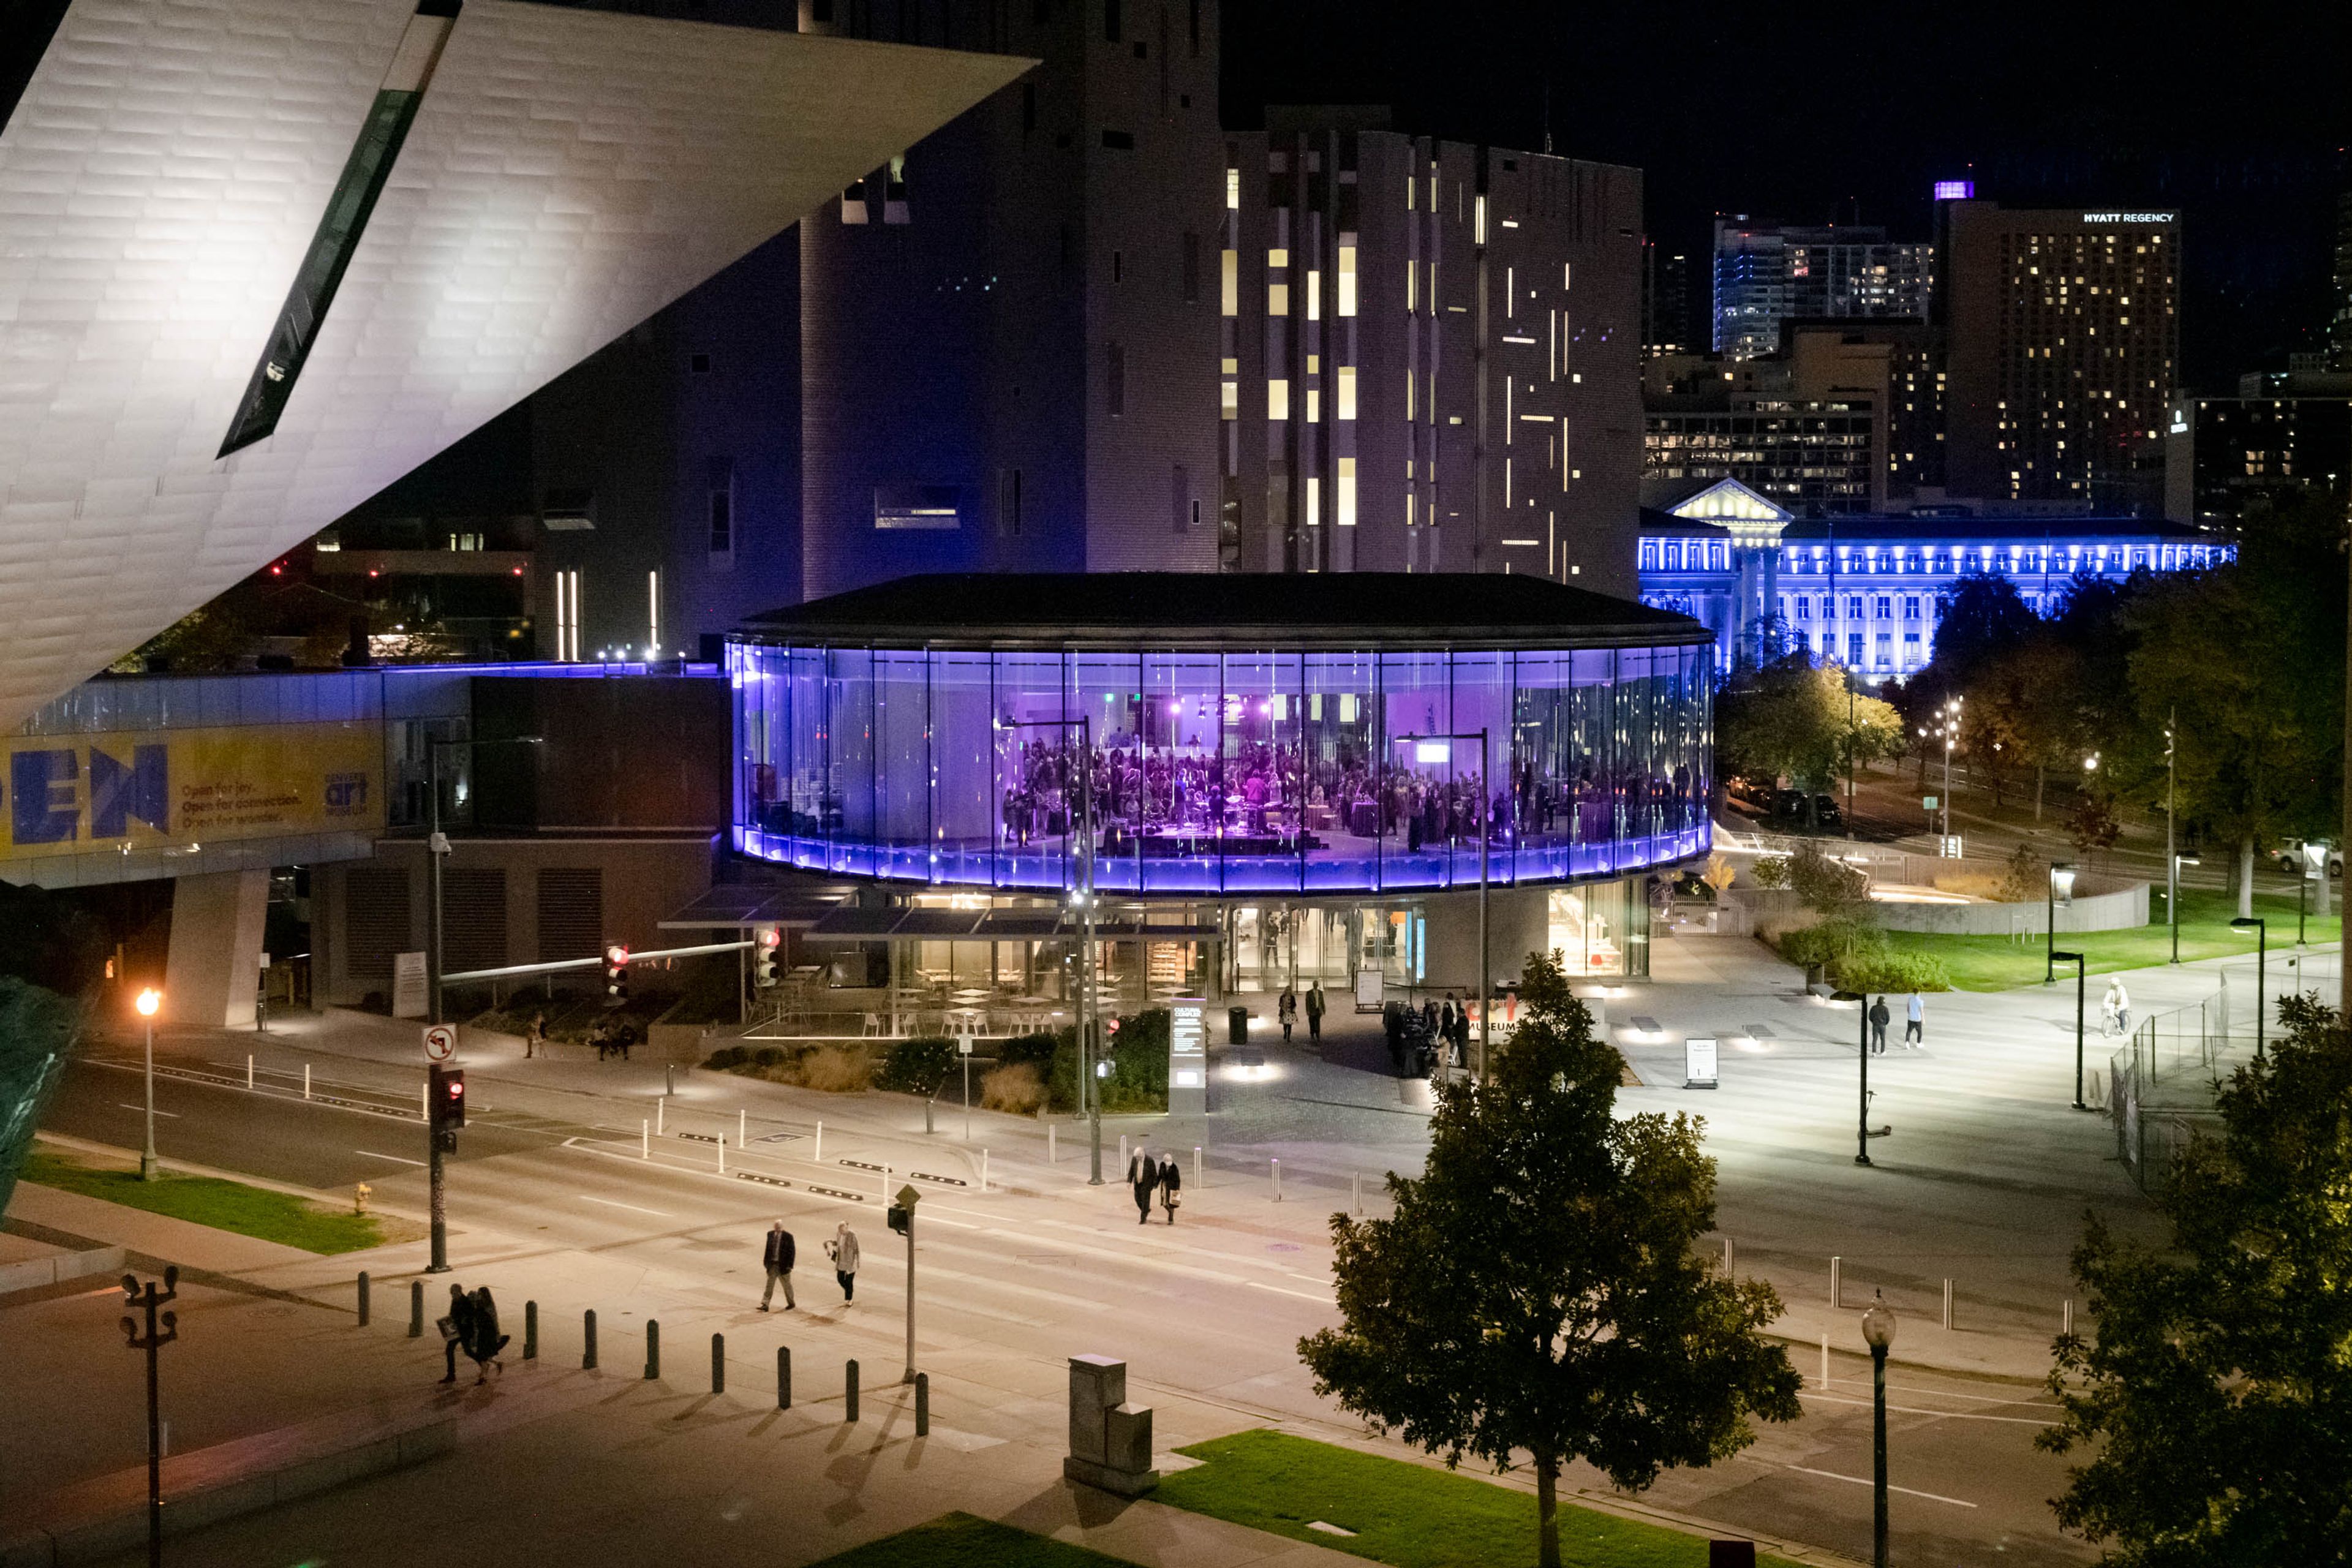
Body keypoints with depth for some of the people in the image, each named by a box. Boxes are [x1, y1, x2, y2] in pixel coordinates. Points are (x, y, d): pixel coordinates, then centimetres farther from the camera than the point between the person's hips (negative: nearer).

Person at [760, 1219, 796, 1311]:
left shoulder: (788, 1236, -12)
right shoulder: (770, 1234, 2)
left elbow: (792, 1251, -10)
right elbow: (768, 1248, 10)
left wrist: (790, 1265, -14)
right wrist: (765, 1261, 7)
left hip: (783, 1265, -4)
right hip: (772, 1264, 4)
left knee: (787, 1285, 12)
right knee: (769, 1285, -1)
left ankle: (791, 1303, 29)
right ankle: (765, 1305, -2)